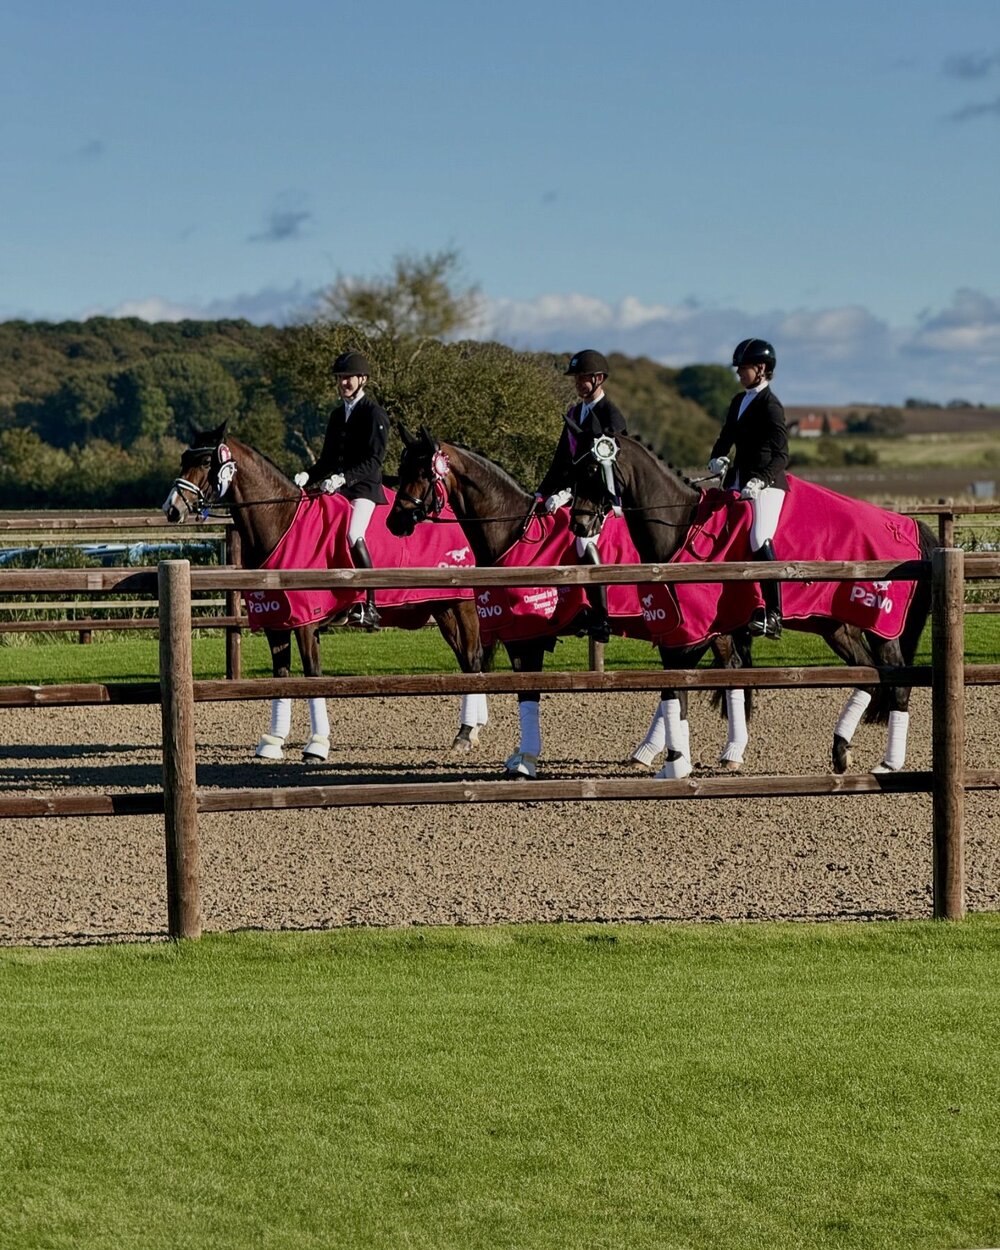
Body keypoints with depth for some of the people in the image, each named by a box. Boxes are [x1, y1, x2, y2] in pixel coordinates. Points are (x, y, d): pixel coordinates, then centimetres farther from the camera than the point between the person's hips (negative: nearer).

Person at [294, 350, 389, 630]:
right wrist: (308, 477, 3)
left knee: (353, 535, -30)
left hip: (365, 488, -8)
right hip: (337, 488, 8)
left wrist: (343, 478, -26)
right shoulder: (337, 415, 20)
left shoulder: (374, 414, -3)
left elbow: (373, 461, -13)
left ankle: (370, 606, -27)